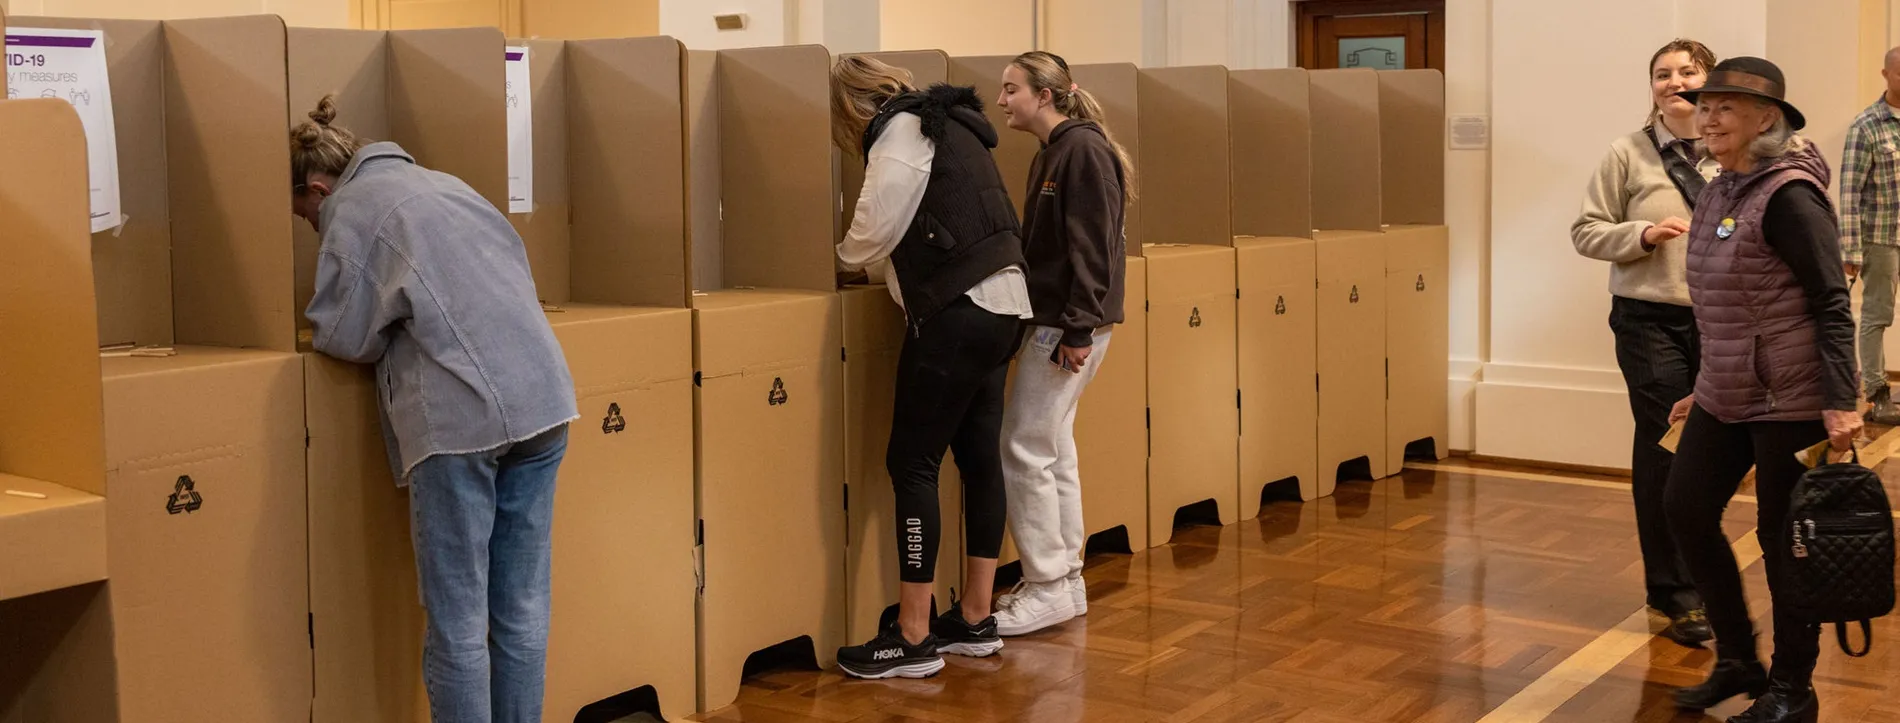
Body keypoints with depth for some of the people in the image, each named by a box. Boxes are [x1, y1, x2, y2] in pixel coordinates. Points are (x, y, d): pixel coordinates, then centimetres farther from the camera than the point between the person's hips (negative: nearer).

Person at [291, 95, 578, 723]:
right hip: (541, 398, 7)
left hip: (460, 417, -7)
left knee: (457, 623, 0)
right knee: (522, 608, 11)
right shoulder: (443, 183, 25)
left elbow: (347, 338, -1)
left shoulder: (352, 211, 4)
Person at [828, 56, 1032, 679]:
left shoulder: (901, 129, -7)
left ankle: (913, 640, -2)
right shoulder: (943, 123, 20)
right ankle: (975, 620, 19)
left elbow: (874, 229, -9)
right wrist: (872, 259, 17)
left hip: (956, 312, -10)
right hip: (998, 304, 10)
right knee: (979, 457, 12)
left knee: (912, 463, -5)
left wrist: (841, 256, 11)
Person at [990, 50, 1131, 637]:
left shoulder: (1082, 150, -13)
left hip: (1069, 325, -10)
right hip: (1050, 319, 10)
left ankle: (1048, 588, 1)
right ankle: (1066, 579, 21)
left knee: (1025, 450, -7)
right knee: (1054, 449, 13)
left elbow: (1093, 248, -19)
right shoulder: (1051, 155, 16)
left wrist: (1079, 329, -22)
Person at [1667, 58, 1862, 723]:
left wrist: (1841, 404, -22)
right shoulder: (1718, 193, 10)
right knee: (1686, 511, 9)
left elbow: (1831, 304, -17)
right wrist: (1706, 388, 20)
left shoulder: (1787, 195, -15)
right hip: (1725, 395, 9)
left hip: (1788, 399, -9)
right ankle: (1737, 661, 25)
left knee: (1782, 536, 1)